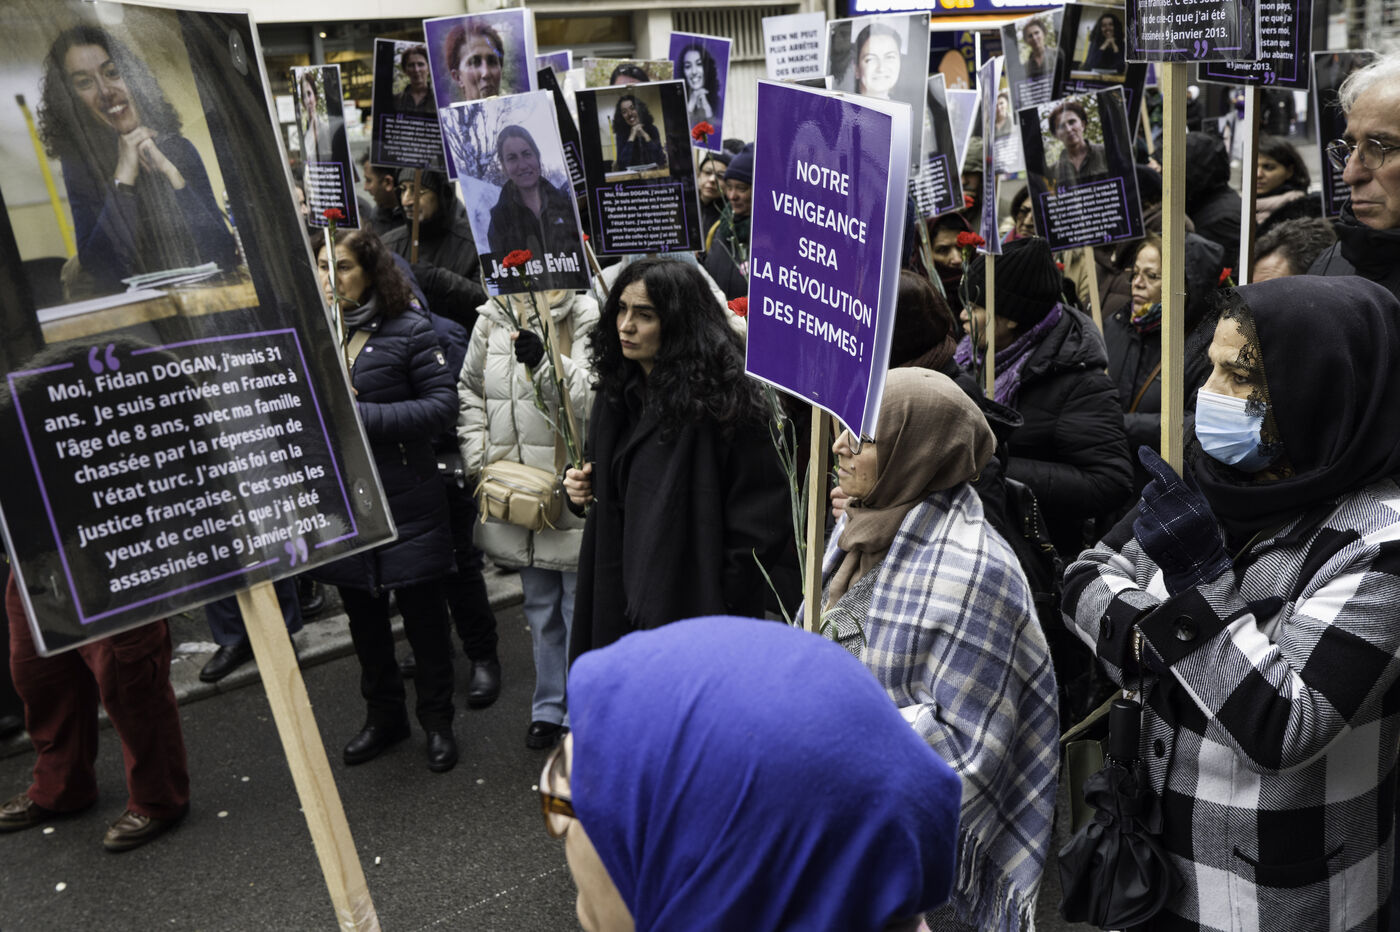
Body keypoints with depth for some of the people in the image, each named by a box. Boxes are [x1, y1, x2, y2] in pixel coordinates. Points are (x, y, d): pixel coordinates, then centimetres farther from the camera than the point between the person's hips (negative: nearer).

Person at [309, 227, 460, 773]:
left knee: (422, 613, 7)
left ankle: (437, 720, 25)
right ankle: (383, 714, 36)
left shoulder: (407, 328, -8)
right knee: (362, 615, 17)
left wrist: (362, 415, -21)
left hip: (404, 499, -4)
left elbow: (443, 404, -14)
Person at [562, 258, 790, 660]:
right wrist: (585, 486, 5)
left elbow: (763, 520, -17)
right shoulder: (617, 392, 8)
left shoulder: (722, 403, -17)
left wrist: (722, 596, -14)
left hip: (693, 606, -7)